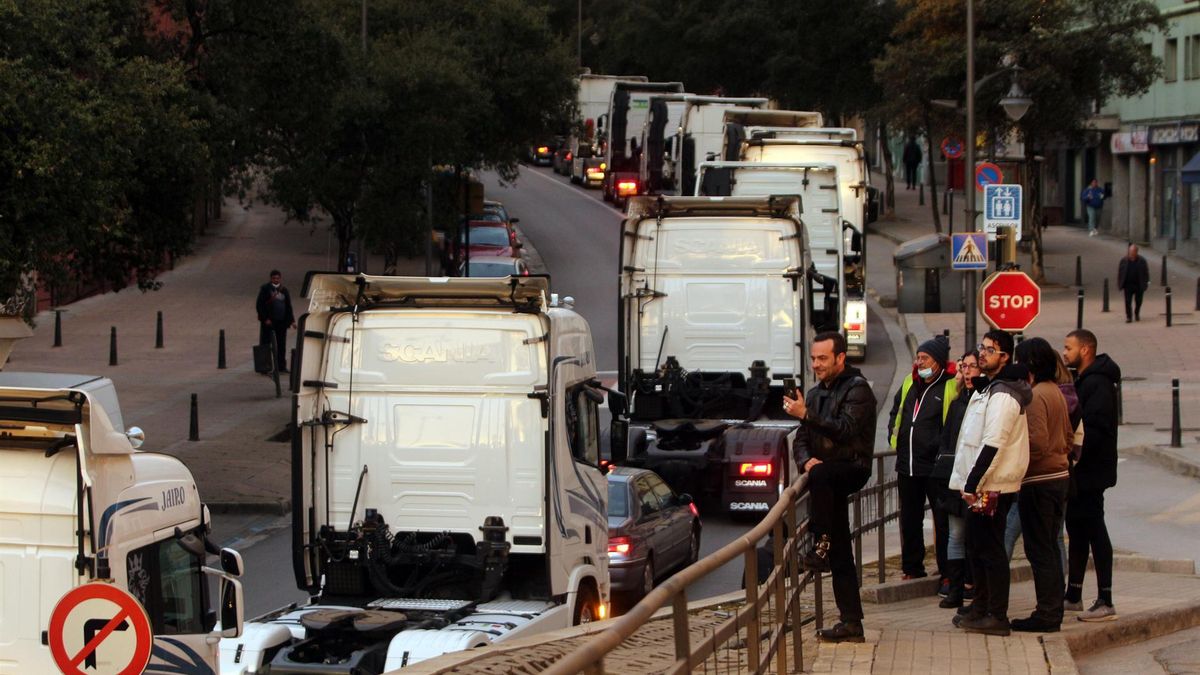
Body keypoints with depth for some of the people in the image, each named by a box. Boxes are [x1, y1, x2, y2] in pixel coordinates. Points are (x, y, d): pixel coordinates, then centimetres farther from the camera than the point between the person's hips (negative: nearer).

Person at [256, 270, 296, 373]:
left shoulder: (284, 291, 13)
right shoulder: (265, 289, -3)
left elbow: (288, 307, 17)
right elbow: (259, 305, -7)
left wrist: (291, 321, 7)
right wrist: (265, 318, -14)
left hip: (281, 322, 5)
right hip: (268, 322, -5)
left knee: (281, 345, 9)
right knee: (266, 344, -3)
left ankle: (281, 366, 16)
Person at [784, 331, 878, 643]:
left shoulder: (857, 389, -6)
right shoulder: (816, 393, 18)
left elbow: (847, 429, -22)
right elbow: (801, 441, 15)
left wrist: (806, 415, -27)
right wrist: (806, 459, -7)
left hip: (853, 468, -7)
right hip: (829, 477, 7)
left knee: (820, 476, -40)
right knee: (841, 556, 5)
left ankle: (821, 546, -33)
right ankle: (851, 623, 7)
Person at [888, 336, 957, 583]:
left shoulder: (951, 387, -9)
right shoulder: (910, 384, 13)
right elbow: (896, 412, 28)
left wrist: (941, 447, -17)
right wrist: (894, 437, 16)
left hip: (935, 466, -7)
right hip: (907, 464, 7)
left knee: (943, 521, 0)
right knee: (909, 519, 14)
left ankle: (947, 572, 6)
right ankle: (912, 568, 24)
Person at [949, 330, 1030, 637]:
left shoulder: (1002, 395, -17)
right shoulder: (986, 388, 17)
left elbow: (993, 444, -24)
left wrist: (973, 483, -23)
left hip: (991, 488, -10)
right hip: (981, 486, 10)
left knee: (990, 550, -6)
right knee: (976, 547, 17)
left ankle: (997, 616, -2)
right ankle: (981, 607, 27)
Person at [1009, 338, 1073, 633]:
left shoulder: (1034, 396, -16)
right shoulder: (1056, 392, 12)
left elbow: (1038, 442, -23)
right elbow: (1068, 435, 18)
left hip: (1038, 481, -9)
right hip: (1059, 475, 9)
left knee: (1039, 550, -4)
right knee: (1049, 547, 15)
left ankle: (1046, 614, -2)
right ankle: (1053, 611, 19)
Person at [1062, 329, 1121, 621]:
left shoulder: (1097, 384, -17)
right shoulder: (1082, 381, 17)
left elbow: (1093, 430, -25)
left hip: (1090, 472, -11)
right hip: (1080, 470, 11)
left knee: (1093, 529, -9)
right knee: (1077, 530, 15)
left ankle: (1105, 602, -9)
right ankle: (1073, 595, 24)